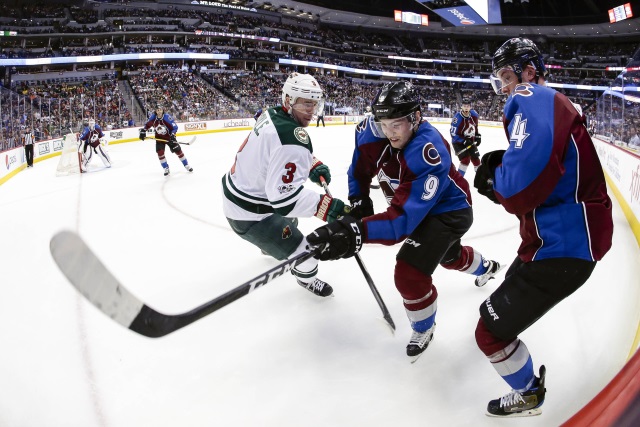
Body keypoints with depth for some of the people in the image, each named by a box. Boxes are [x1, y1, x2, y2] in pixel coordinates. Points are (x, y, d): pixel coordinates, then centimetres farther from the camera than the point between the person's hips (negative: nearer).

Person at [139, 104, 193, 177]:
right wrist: (143, 131, -6)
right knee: (160, 152, -10)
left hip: (169, 136, -3)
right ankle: (166, 169, 4)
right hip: (159, 138, 3)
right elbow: (147, 125, 6)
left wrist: (172, 135, -31)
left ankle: (187, 166, 13)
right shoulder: (153, 117, -12)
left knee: (178, 150, -2)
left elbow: (174, 127, -20)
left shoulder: (167, 117, -23)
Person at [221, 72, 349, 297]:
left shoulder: (273, 114, -3)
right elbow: (285, 197, -35)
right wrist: (326, 205, -32)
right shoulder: (292, 139, -32)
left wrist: (313, 165, 4)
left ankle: (269, 244, 70)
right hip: (249, 214, -10)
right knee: (303, 255, -2)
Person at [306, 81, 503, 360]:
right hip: (413, 202, 8)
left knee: (409, 274, -20)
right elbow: (361, 166, -2)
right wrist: (358, 202, -13)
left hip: (448, 210, -7)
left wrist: (356, 232, -59)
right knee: (449, 255, 32)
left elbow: (405, 217, -46)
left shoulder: (429, 154, -41)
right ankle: (487, 268, 67)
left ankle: (424, 329, 12)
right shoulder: (373, 131, -23)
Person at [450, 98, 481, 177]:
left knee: (475, 158, 11)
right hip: (458, 142, -6)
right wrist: (464, 141, -30)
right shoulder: (457, 118, -29)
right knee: (466, 159, -19)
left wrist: (478, 136, 8)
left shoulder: (474, 115, -9)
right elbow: (454, 134, -26)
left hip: (470, 140, 6)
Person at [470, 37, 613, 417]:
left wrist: (494, 177, -10)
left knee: (492, 330, -2)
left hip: (564, 244, -11)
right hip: (569, 232, 11)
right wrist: (497, 177, -3)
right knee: (515, 282, 37)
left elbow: (520, 190, -31)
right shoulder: (549, 105, 16)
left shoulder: (533, 100, -18)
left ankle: (529, 394, 24)